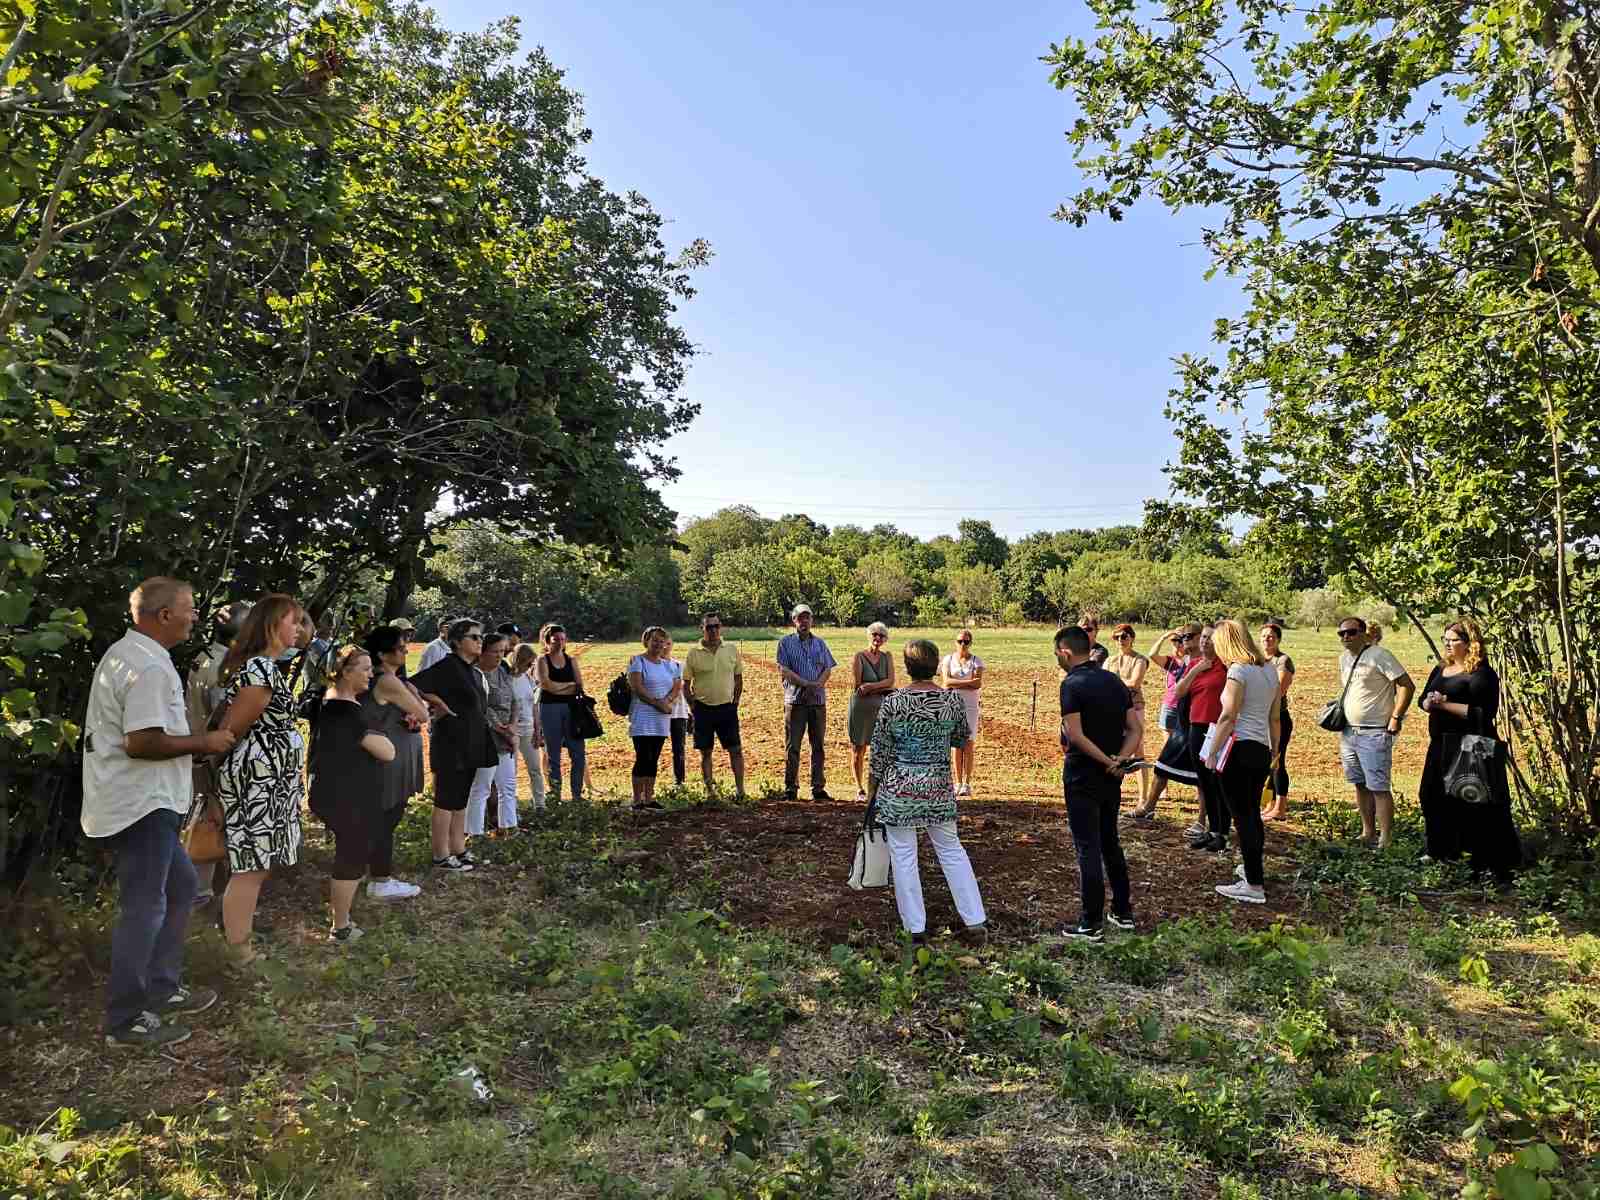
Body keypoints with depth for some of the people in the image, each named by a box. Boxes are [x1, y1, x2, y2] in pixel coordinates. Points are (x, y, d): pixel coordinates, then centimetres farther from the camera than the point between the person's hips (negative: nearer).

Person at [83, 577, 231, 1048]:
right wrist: (205, 741, -15)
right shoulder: (150, 666, -21)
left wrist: (194, 747, 17)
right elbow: (140, 742, -28)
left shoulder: (123, 652, 13)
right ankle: (125, 1020, 10)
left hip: (140, 801, 11)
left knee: (180, 885, 19)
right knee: (144, 909, -1)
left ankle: (161, 988, 29)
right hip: (142, 805, -11)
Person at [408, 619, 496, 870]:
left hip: (470, 746, 9)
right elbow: (411, 685, -20)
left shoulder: (474, 672, 13)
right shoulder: (448, 666, -13)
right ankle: (441, 857, 7)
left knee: (461, 800, 15)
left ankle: (458, 849, 24)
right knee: (446, 800, -1)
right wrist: (438, 703, -15)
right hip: (451, 745, -9)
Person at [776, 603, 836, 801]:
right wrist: (806, 683, -16)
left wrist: (817, 685, -12)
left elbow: (828, 669, 8)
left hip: (818, 700, 3)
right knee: (792, 747, -1)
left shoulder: (820, 643, 13)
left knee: (818, 746, 6)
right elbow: (783, 669, -7)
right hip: (795, 700, -3)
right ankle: (790, 788, 6)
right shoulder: (786, 642, 3)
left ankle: (818, 788, 13)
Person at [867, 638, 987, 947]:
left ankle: (916, 928, 14)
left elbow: (879, 753, -7)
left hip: (898, 787, -3)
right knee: (951, 849, 16)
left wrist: (871, 791, 4)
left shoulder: (892, 703, -12)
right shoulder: (953, 700, -5)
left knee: (903, 855, 8)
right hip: (939, 786, 3)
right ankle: (976, 923, 18)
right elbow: (961, 740, 10)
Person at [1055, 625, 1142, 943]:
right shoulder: (1114, 681, 7)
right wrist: (1120, 759, -8)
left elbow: (1074, 734, -24)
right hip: (1112, 778, 7)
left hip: (1082, 777, -7)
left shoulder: (1073, 684, -15)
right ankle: (1123, 911, 27)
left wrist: (1107, 762, -17)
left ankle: (1092, 925, 5)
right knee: (1111, 843, 20)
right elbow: (1134, 730, 5)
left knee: (1088, 849, -1)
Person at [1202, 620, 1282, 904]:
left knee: (1243, 817, -3)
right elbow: (1275, 718, 16)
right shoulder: (1270, 669, 12)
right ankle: (1254, 872, 34)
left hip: (1239, 747, -8)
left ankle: (1254, 886, 0)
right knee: (1253, 814, 20)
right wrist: (1274, 750, 23)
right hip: (1262, 750, 8)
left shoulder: (1238, 670, -12)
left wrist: (1212, 753, -12)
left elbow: (1228, 717, -16)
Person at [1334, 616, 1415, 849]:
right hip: (1349, 732, 8)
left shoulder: (1378, 655, -11)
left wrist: (1396, 718, -17)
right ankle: (1368, 833, 24)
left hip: (1374, 734, -8)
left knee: (1378, 788, -6)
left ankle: (1385, 841, -2)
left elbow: (1407, 686, -14)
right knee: (1360, 786, 14)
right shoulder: (1344, 659, 12)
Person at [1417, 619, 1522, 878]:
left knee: (1478, 804, -5)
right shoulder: (1440, 670, 13)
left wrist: (1446, 704, -20)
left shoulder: (1481, 673, -12)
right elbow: (1423, 701, 14)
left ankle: (1497, 862, 4)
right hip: (1441, 745, 9)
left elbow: (1484, 712, -21)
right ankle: (1442, 851, 31)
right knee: (1434, 797, 15)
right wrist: (1430, 703, -9)